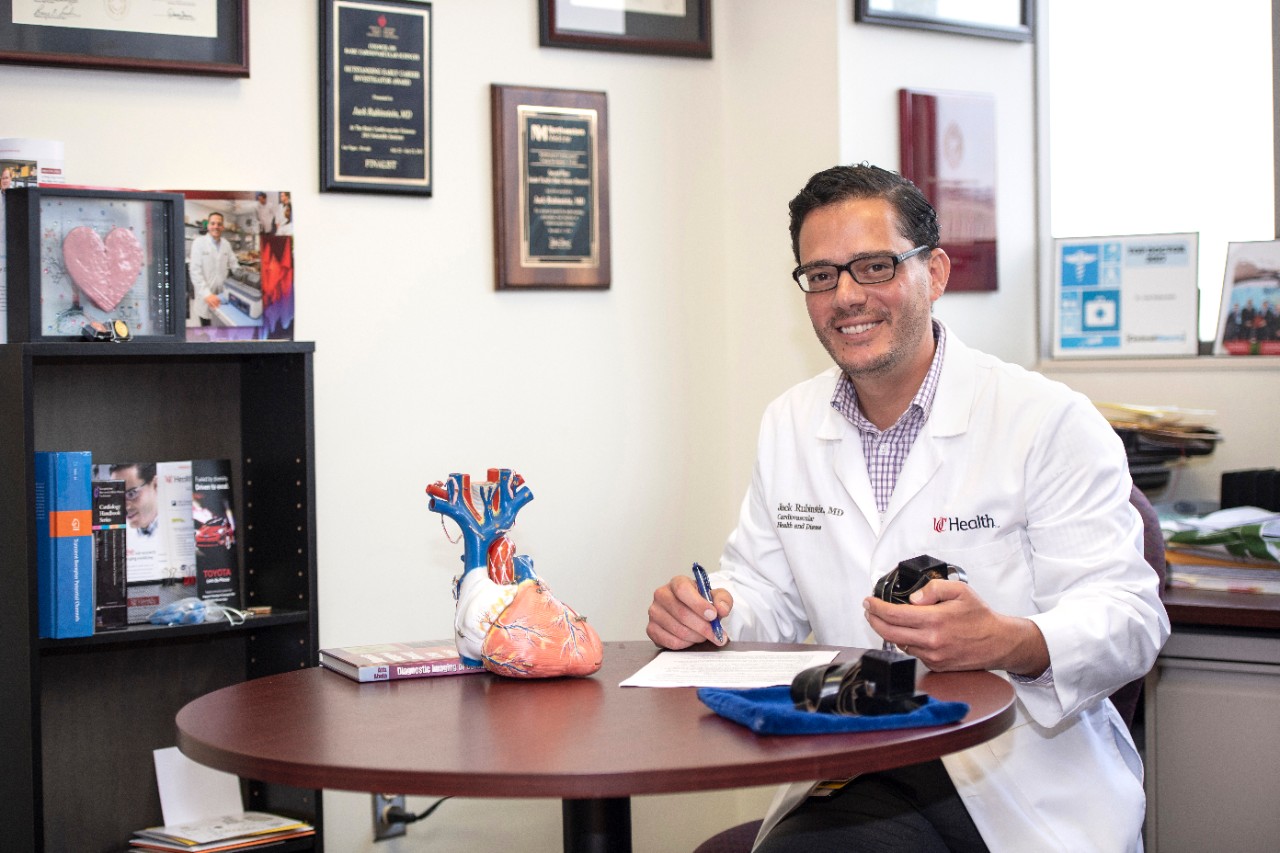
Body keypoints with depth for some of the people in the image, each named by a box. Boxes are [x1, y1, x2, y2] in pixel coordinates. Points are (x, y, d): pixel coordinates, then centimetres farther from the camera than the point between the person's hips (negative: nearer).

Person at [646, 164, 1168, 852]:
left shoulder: (1051, 421, -7)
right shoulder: (787, 426, 12)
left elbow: (1127, 614, -11)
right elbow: (766, 590, 19)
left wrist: (1011, 641, -32)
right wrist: (708, 611, -6)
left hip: (1030, 787, -3)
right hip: (860, 783, 3)